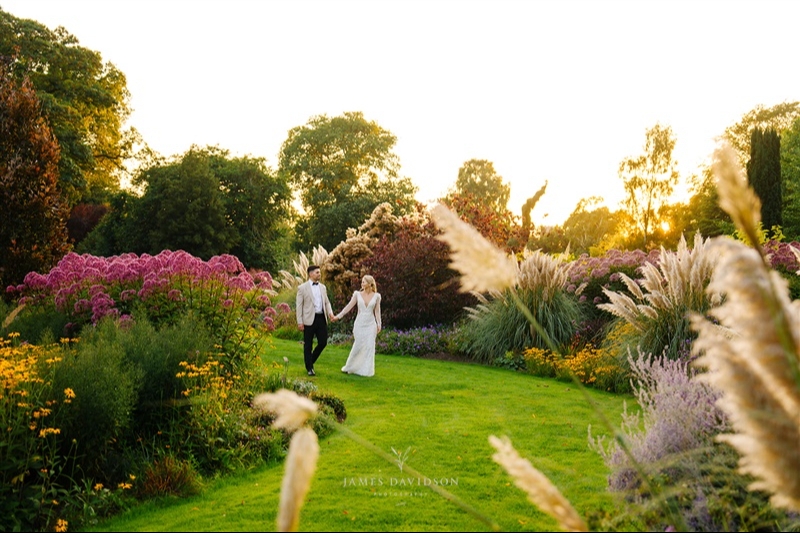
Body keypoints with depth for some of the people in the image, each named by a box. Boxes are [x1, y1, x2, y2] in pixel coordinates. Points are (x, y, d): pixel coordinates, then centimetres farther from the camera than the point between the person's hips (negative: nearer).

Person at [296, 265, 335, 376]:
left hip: (322, 318, 5)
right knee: (308, 345, 3)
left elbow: (326, 302, 18)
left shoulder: (322, 287, 14)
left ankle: (311, 360, 28)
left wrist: (330, 312, -2)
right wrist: (300, 322, -10)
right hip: (309, 319, -5)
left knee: (323, 342, 5)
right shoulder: (302, 288, -3)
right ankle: (309, 368, 15)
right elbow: (299, 305, -5)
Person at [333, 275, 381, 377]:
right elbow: (349, 306, 0)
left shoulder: (376, 296, 2)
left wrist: (379, 324, 0)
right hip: (360, 323, 0)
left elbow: (377, 311, 4)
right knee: (358, 345, -1)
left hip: (371, 324, 1)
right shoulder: (357, 294, 1)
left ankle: (366, 370, 8)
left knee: (369, 347, -1)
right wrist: (338, 316, -5)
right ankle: (349, 368, 16)